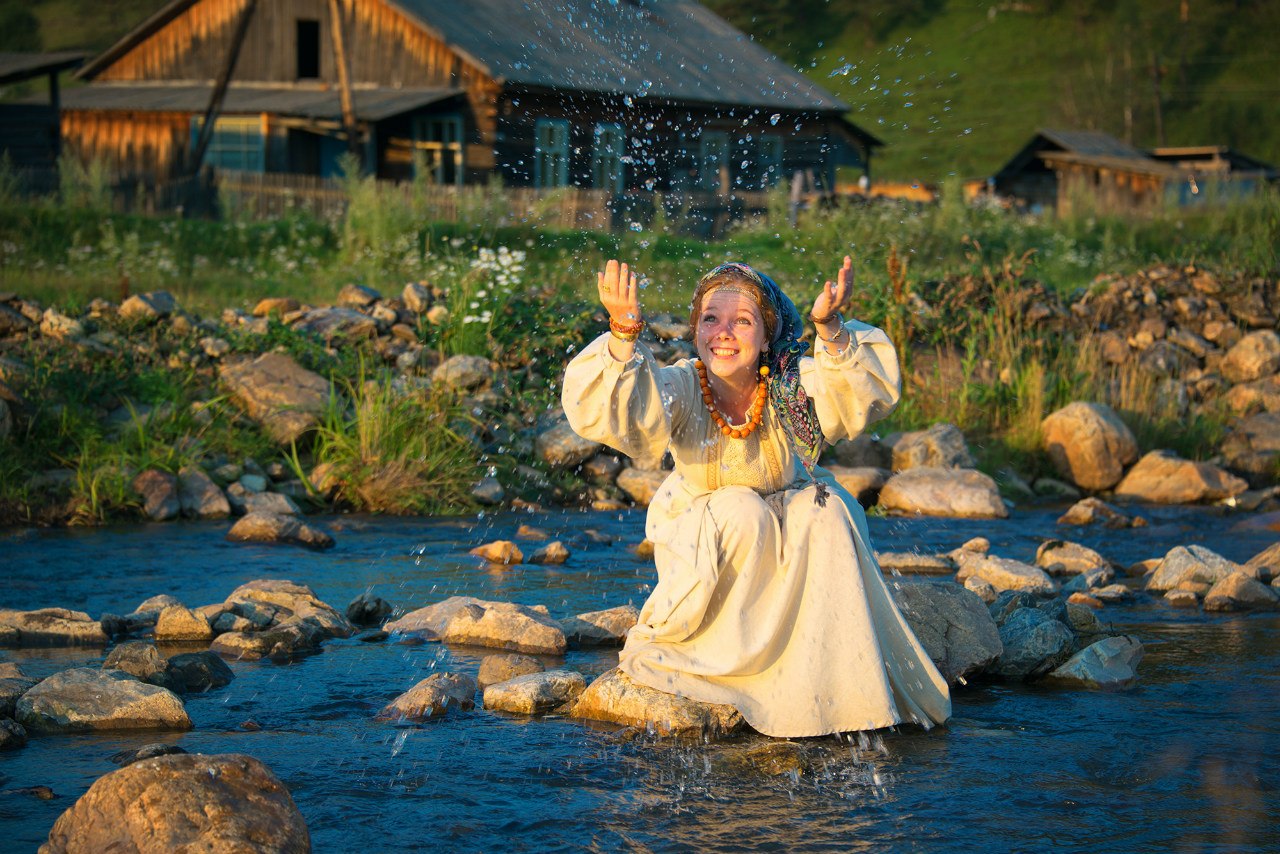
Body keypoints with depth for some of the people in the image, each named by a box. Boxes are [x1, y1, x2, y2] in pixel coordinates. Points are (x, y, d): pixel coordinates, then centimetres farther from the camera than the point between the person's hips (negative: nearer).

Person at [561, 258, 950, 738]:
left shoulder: (794, 387, -25)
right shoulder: (681, 390, -26)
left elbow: (870, 392, -42)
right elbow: (611, 413, -44)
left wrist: (831, 330, -60)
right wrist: (624, 335, -61)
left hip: (791, 535, 1)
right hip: (703, 533, -1)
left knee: (826, 510, -27)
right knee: (742, 515, -31)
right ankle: (661, 639, -9)